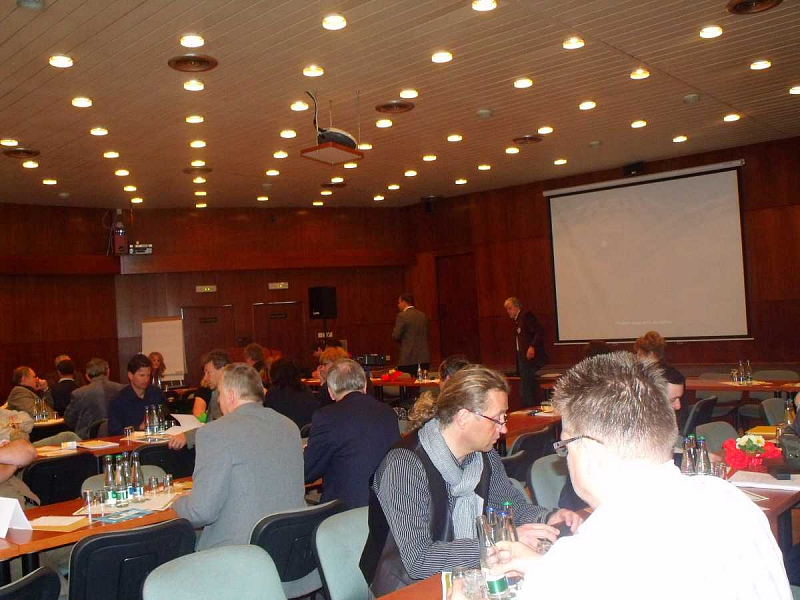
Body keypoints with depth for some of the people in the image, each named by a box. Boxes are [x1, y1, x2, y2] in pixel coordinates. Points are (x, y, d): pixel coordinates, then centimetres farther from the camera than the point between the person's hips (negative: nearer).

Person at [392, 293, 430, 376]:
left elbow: (395, 336, -9)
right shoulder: (423, 315, 11)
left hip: (408, 360, -6)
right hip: (424, 358, 6)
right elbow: (426, 334, 16)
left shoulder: (402, 316, -8)